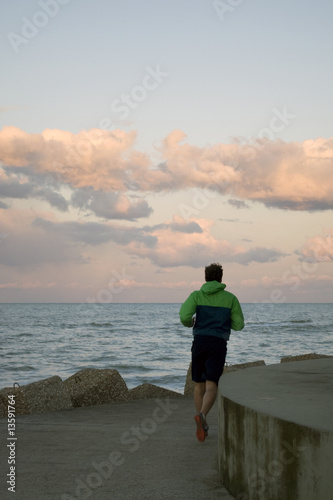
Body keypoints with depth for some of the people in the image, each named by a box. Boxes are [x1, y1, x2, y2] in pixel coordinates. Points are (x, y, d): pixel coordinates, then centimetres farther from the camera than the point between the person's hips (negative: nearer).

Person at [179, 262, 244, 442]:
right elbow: (239, 325, 13)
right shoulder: (230, 298, 9)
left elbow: (184, 316, -10)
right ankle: (201, 416, -39)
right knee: (211, 388, -9)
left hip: (199, 342, 2)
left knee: (199, 385, 19)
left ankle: (203, 426, 23)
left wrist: (189, 322, 15)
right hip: (218, 345, -2)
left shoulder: (196, 295, 6)